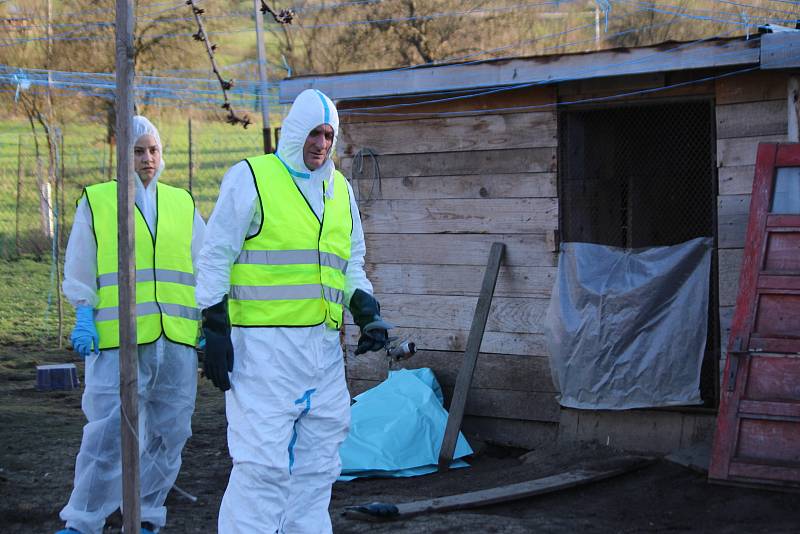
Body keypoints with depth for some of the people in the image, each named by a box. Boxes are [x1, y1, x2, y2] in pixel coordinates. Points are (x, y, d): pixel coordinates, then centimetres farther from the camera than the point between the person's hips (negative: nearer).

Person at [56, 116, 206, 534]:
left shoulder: (183, 205, 14)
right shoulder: (96, 202, 7)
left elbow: (205, 269, 17)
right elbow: (79, 274, 7)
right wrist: (83, 319, -6)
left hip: (176, 341, 4)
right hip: (118, 339, -3)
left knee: (168, 432, 6)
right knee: (109, 431, -11)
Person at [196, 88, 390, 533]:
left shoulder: (341, 189, 16)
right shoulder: (250, 178, -3)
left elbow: (351, 264, 23)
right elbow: (217, 258, -3)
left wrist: (367, 311, 6)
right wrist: (215, 329, -8)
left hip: (323, 346, 7)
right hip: (264, 344, -7)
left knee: (316, 463, 11)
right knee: (262, 462, -10)